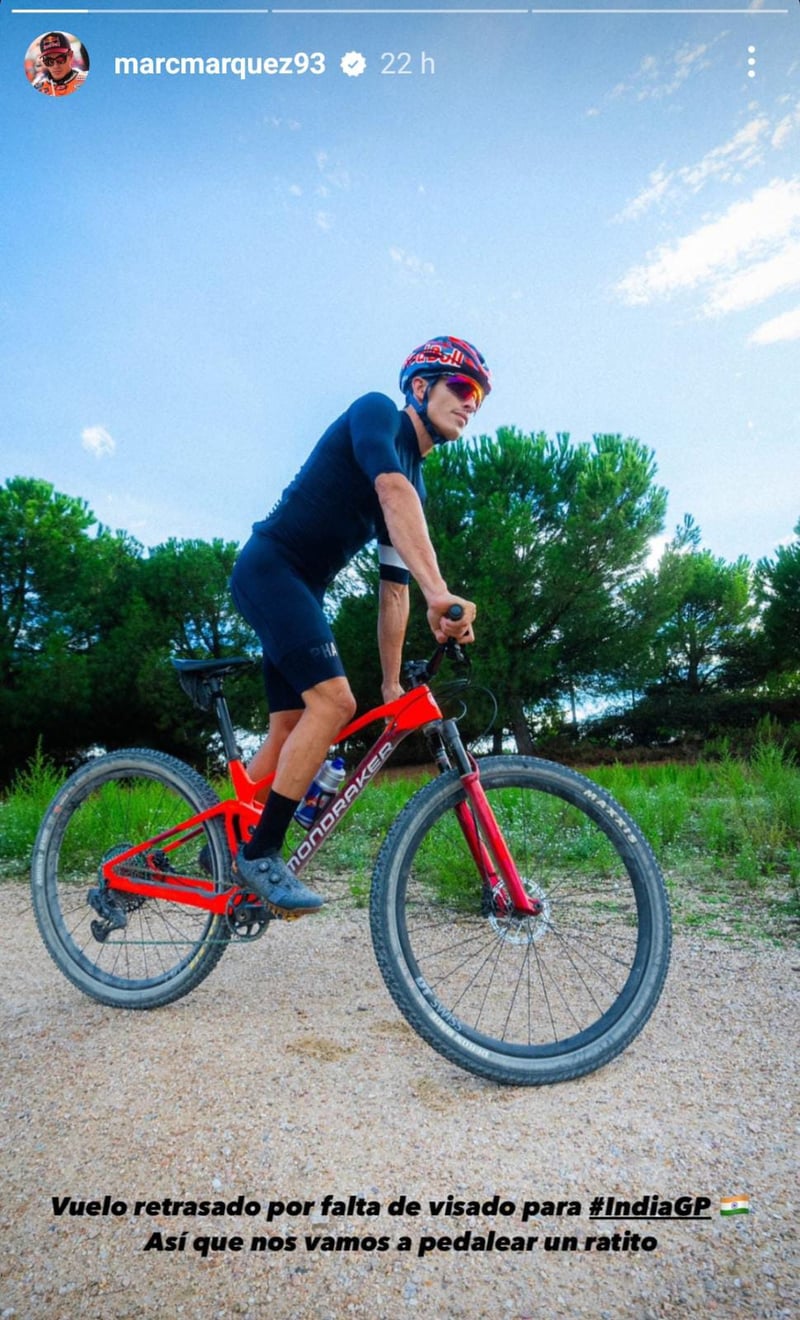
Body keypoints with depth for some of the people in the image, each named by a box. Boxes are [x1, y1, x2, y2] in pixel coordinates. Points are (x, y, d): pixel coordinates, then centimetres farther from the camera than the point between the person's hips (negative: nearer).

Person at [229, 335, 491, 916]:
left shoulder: (418, 488, 15)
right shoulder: (376, 411, -6)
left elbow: (393, 589, 13)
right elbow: (393, 491, -28)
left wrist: (393, 683, 10)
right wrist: (439, 591, -42)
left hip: (301, 589, 9)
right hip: (269, 567, -9)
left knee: (290, 727, 6)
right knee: (333, 699, -21)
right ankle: (259, 855, -11)